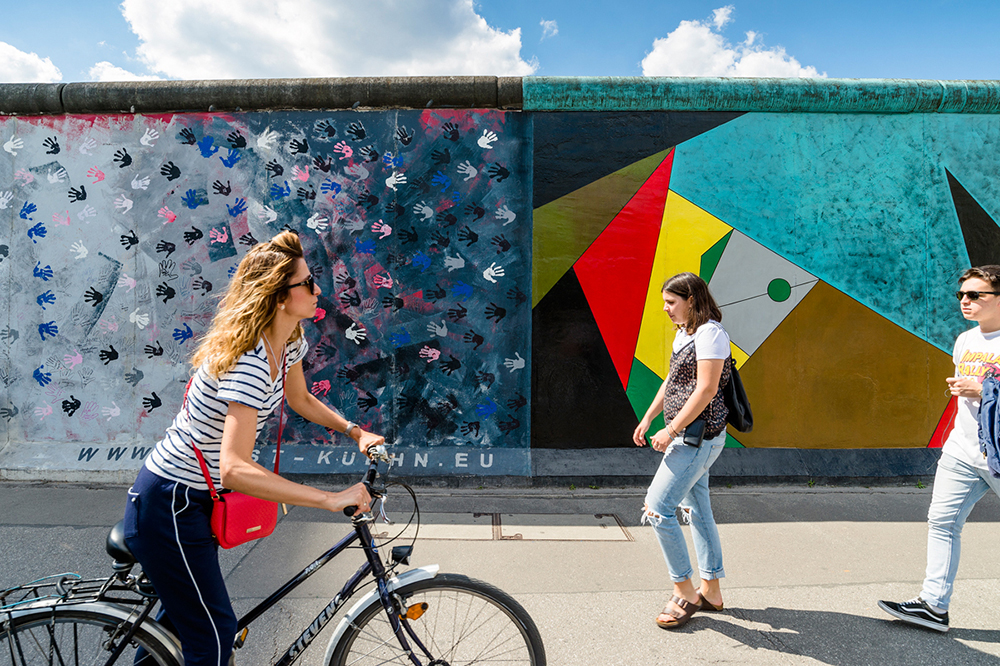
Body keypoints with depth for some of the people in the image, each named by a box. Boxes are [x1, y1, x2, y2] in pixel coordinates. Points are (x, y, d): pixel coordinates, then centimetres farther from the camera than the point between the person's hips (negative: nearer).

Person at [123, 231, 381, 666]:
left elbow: (300, 399, 16)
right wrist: (331, 499, -42)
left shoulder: (288, 341, -3)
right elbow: (235, 468, -41)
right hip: (169, 506, -9)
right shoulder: (249, 362, -33)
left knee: (183, 611, 26)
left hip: (195, 498, 9)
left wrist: (355, 432, 5)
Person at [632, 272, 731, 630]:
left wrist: (671, 431, -20)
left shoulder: (710, 332, -16)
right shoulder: (684, 332, 14)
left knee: (657, 508, -10)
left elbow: (706, 389, -21)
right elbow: (672, 382, 20)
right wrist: (647, 418, 15)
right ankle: (711, 592, 27)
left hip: (699, 436, -10)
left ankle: (684, 592, 5)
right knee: (698, 510, 15)